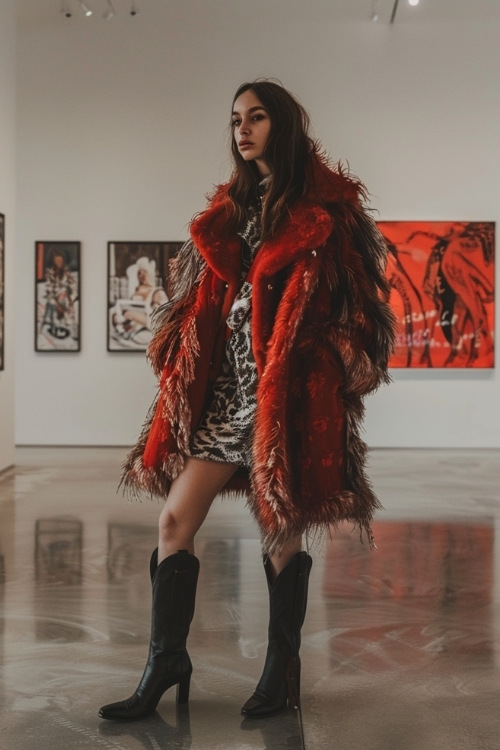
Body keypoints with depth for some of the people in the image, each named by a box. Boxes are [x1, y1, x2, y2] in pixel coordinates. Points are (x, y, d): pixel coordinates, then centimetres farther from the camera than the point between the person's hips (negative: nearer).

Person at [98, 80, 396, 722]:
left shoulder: (324, 208, 0)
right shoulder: (232, 208, 17)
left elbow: (348, 299, -4)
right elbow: (207, 300, 15)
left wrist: (340, 373, -14)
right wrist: (183, 366, 6)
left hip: (290, 390, -6)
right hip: (227, 386, 6)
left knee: (280, 532, 2)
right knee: (175, 519, 0)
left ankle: (282, 670, 17)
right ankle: (166, 664, 11)